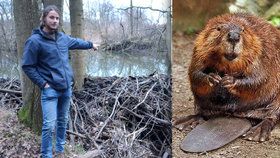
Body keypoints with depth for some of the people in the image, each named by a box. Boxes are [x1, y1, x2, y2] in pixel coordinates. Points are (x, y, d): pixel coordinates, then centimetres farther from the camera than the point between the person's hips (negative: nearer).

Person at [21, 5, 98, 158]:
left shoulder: (62, 37, 5)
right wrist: (43, 83, -13)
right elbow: (27, 66, -10)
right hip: (50, 90, -6)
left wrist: (91, 44, 41)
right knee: (49, 125, -10)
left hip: (66, 88, 6)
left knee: (63, 121, 18)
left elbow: (76, 42, 27)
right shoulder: (34, 41, -13)